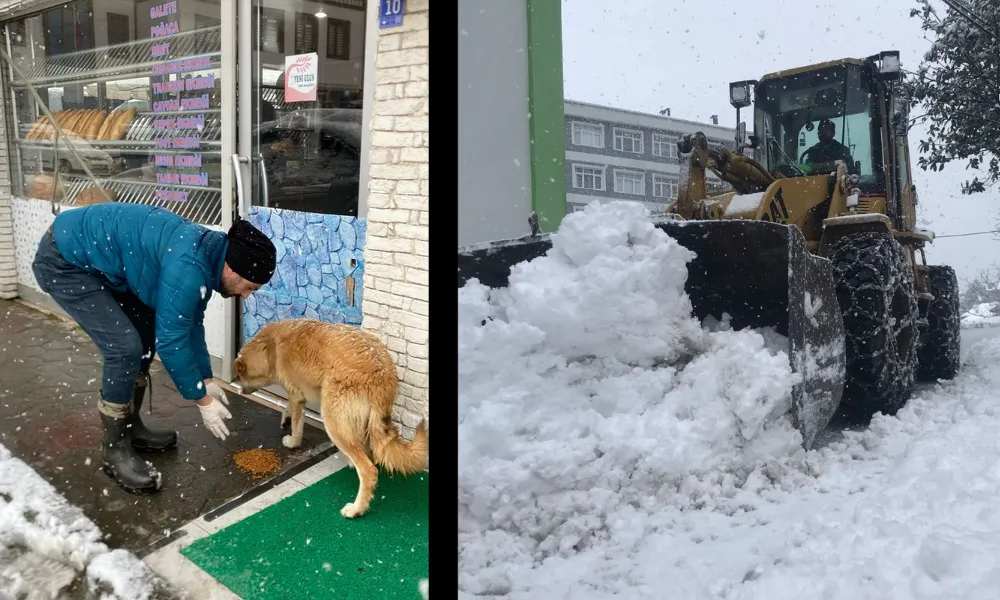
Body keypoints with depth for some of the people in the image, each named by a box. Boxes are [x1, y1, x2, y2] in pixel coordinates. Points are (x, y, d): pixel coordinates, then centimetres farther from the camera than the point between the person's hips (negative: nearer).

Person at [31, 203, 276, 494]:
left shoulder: (208, 254, 0)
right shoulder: (189, 267, -31)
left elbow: (190, 324, 13)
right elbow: (171, 340, -25)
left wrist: (207, 379, 17)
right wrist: (203, 400, -14)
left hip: (94, 259, 10)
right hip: (64, 262, -10)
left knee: (146, 335, 12)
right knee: (125, 346, -16)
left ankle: (129, 426, 26)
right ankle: (114, 450, 0)